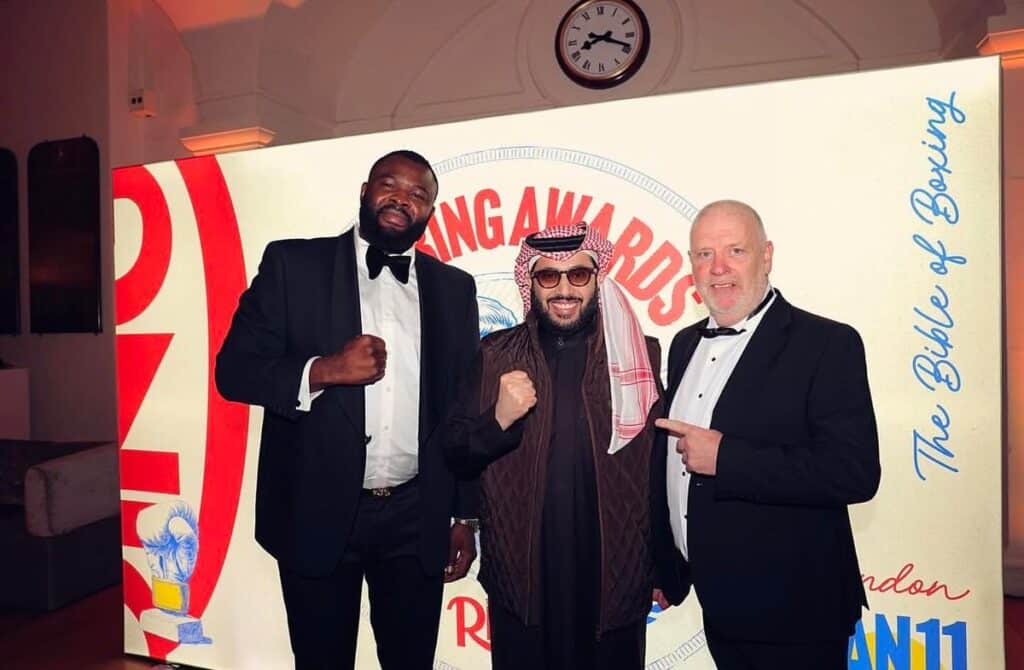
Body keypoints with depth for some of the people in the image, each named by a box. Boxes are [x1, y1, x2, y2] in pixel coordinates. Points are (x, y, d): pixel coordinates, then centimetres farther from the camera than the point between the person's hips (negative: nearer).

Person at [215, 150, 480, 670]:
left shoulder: (454, 288, 6)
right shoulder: (292, 263, -1)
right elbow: (235, 369, -4)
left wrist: (466, 515, 7)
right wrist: (323, 370, -21)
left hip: (417, 520, 2)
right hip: (317, 512, -1)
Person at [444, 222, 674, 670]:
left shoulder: (641, 354, -3)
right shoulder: (497, 355, -2)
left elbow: (661, 466, 3)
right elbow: (456, 457, -1)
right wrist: (498, 420, -20)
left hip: (615, 577, 0)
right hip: (520, 576, 1)